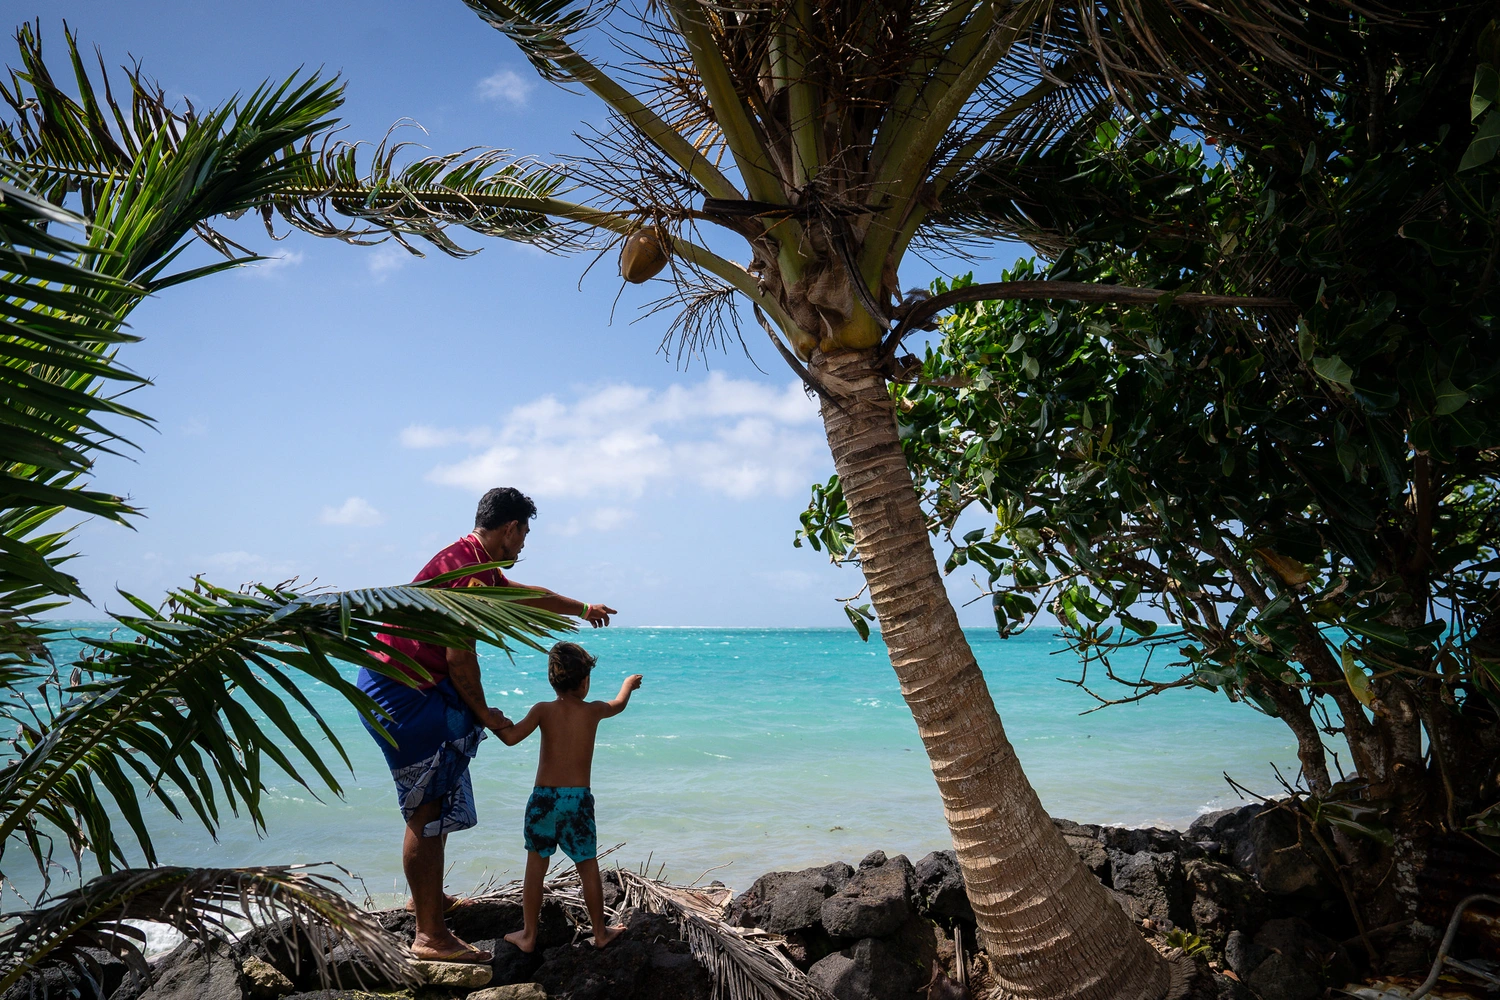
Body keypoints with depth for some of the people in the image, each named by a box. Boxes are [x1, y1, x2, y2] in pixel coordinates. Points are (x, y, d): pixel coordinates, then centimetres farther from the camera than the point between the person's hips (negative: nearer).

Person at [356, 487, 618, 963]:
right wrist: (484, 713, -7)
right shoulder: (468, 569, -20)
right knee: (427, 811, -8)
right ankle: (429, 935, -2)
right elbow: (460, 658, -21)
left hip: (415, 687, 11)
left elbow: (525, 594, 31)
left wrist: (582, 608, 43)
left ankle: (426, 896, 38)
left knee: (435, 802, 22)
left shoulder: (475, 563, 12)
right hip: (399, 690, -11)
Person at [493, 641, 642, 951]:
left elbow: (511, 737, -13)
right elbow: (619, 704, 22)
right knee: (589, 867, 10)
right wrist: (628, 683, 43)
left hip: (544, 797, 0)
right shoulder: (593, 711, 1)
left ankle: (528, 935, 16)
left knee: (535, 866, 10)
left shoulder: (543, 710, -2)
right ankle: (600, 932, 21)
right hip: (579, 798, 0)